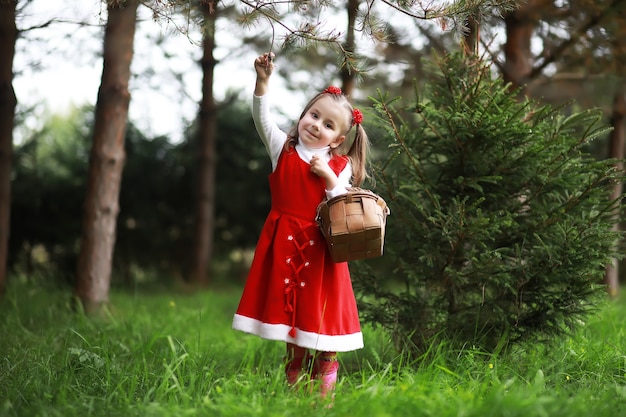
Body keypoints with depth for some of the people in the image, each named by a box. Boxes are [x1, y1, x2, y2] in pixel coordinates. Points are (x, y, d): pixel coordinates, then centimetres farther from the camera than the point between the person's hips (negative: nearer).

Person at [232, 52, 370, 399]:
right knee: (292, 319, 7)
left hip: (320, 248, -1)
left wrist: (330, 178, -16)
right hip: (285, 244, 1)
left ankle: (325, 393, 10)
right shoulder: (283, 149, 3)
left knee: (322, 317, -1)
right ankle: (294, 389, 18)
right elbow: (262, 117, -10)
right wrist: (263, 81, -23)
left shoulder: (339, 165, 1)